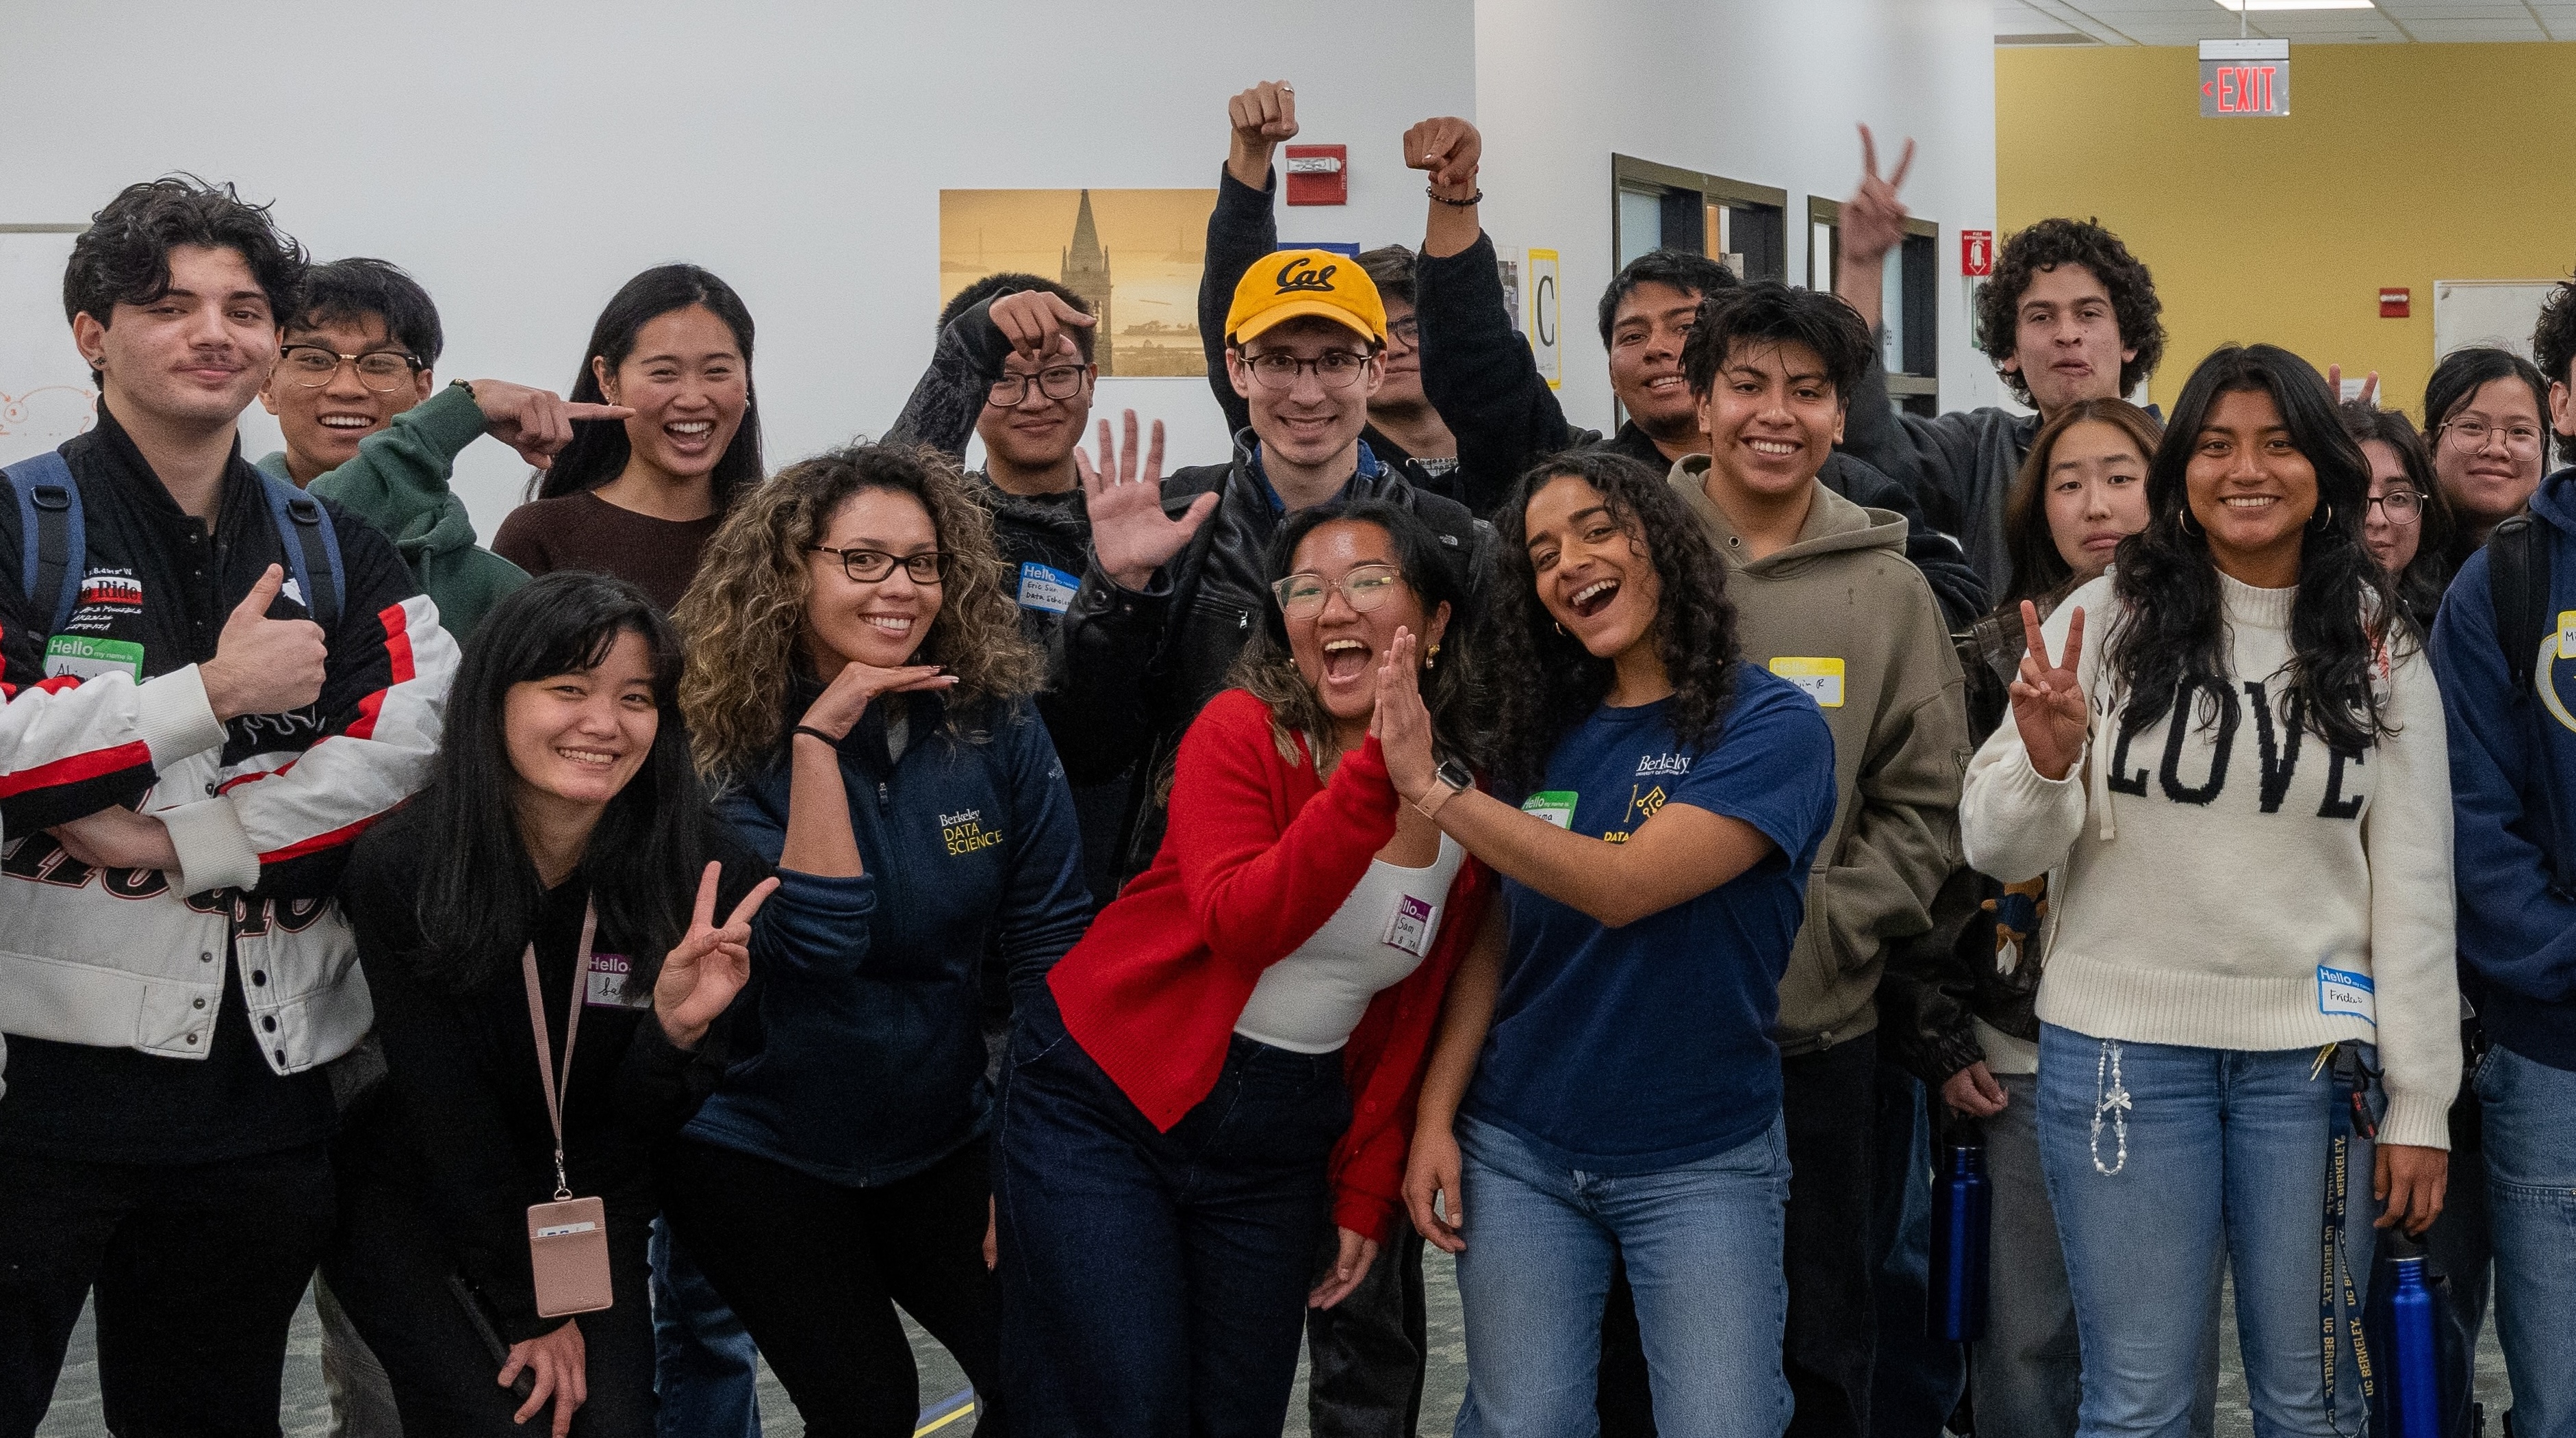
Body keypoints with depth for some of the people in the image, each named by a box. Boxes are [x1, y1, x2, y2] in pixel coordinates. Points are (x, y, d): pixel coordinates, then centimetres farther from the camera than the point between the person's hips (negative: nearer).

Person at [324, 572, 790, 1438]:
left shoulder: (704, 873, -16)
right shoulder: (398, 869, -20)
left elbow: (637, 1121, -10)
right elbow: (447, 1111, -13)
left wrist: (678, 1029, -32)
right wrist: (529, 1310, -10)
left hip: (590, 1212, 2)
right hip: (410, 1206, -2)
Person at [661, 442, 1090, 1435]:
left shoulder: (998, 727, -8)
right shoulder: (733, 746, -14)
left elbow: (1053, 945, -4)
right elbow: (820, 940, -26)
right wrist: (817, 738, -27)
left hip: (944, 1140, 3)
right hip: (762, 1154, -2)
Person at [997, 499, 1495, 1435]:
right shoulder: (1241, 732, -11)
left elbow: (1409, 1023, 8)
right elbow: (1239, 923, -28)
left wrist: (1367, 1194, 6)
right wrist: (1376, 768, -34)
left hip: (1279, 1140, 4)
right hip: (1105, 1102, -4)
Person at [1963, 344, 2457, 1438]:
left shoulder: (2378, 651, 4)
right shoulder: (2105, 621, -2)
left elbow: (2415, 884, 5)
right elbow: (1998, 850, -3)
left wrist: (2418, 1104, 2)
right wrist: (2047, 763, -24)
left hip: (2311, 1055, 2)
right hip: (2123, 1046, -2)